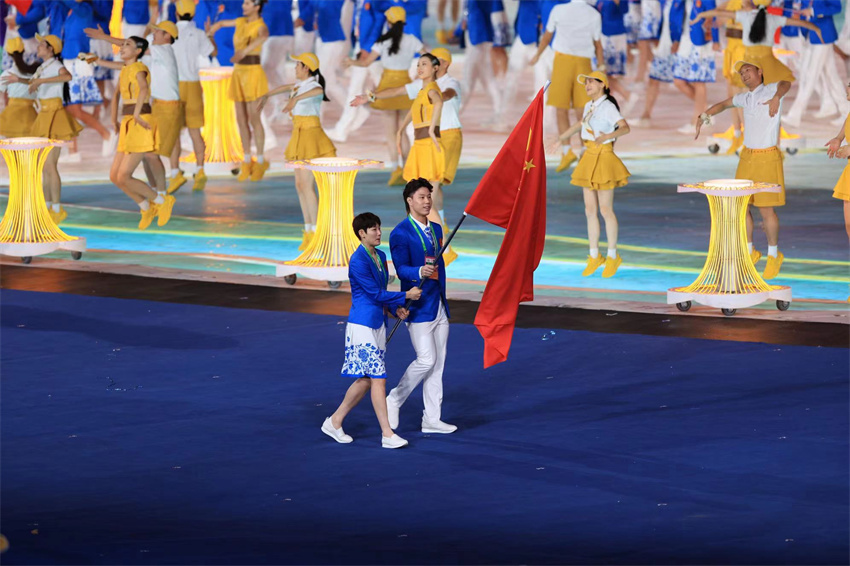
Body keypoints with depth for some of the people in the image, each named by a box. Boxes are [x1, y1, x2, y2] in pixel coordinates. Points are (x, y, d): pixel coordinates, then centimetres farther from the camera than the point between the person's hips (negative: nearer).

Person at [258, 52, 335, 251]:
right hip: (299, 136, 9)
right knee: (300, 184, 8)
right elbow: (286, 87, 35)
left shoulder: (313, 86, -15)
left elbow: (318, 91, -41)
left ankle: (316, 232, -9)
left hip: (310, 136, -9)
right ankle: (308, 231, 11)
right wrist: (267, 95, 42)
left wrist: (296, 99, -50)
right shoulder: (301, 85, 12)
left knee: (305, 184, -11)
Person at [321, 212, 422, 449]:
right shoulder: (358, 260, -15)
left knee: (365, 379, 10)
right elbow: (375, 293, -16)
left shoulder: (380, 256, 11)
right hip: (362, 325, -9)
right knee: (378, 378, -8)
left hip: (377, 323, 9)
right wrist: (405, 296, -10)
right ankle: (387, 434, -6)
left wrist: (396, 308, 4)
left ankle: (335, 421, 22)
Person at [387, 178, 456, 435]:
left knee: (438, 364, 8)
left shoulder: (435, 230, 13)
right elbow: (401, 269, -17)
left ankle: (432, 419, 13)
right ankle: (394, 401, 7)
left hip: (439, 307, 8)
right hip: (419, 307, -8)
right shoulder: (401, 233, -11)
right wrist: (420, 272, -38)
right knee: (426, 360, -12)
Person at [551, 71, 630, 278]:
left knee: (605, 210, -1)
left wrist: (608, 136, -42)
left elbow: (625, 127, -25)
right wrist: (560, 139, 36)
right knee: (590, 210, 8)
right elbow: (581, 124, 30)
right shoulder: (589, 106, 11)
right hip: (589, 158, 8)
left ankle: (613, 256, 11)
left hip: (604, 157, -8)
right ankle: (594, 256, 16)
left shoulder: (608, 107, -13)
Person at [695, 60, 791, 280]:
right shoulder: (745, 98, 11)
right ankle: (750, 252, 21)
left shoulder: (771, 90, -10)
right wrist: (704, 117, 13)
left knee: (766, 209, -4)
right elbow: (724, 104, 28)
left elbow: (786, 83, -32)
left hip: (767, 158, -6)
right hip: (747, 157, 6)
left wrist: (776, 97, -54)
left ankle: (773, 255, 15)